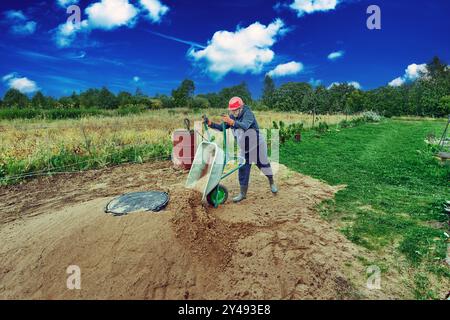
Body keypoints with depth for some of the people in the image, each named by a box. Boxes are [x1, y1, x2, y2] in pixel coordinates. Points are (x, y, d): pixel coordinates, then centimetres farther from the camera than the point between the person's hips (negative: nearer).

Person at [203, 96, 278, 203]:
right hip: (244, 148, 6)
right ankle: (243, 193, 9)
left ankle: (272, 184, 37)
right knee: (243, 169, 0)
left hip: (257, 146, -5)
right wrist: (210, 123, -17)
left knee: (264, 165, 11)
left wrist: (231, 122, -57)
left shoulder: (248, 114, -23)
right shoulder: (232, 116, -2)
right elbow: (222, 128, -1)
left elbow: (245, 126, -42)